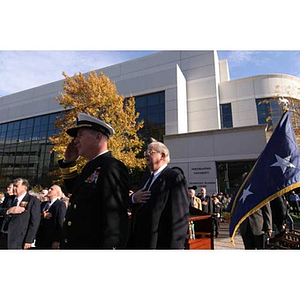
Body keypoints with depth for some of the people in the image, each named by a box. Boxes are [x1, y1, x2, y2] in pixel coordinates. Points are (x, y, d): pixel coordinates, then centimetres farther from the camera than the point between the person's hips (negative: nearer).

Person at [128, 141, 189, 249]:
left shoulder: (175, 177, -14)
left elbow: (180, 215, -21)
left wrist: (174, 245, -22)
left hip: (161, 243, -8)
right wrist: (133, 198, -8)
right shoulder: (148, 179, 13)